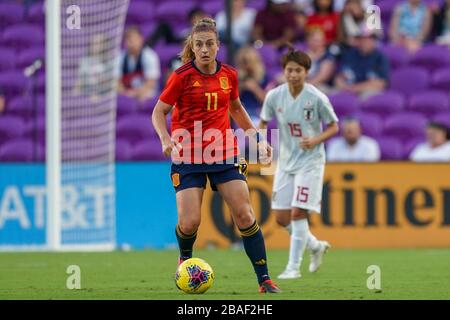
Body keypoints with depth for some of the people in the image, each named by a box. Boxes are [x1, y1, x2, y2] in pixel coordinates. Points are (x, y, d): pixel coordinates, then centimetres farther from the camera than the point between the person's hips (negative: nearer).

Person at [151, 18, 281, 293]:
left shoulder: (229, 75, 3)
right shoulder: (182, 77, -8)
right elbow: (159, 112, -2)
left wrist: (258, 137, 18)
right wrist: (166, 139, -20)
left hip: (224, 153, 3)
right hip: (188, 156, -3)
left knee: (245, 215, -7)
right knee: (189, 222, -12)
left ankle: (264, 280, -2)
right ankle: (185, 259, 23)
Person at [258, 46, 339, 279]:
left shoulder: (317, 98, -14)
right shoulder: (274, 96, -5)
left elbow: (333, 127, -2)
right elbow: (263, 122, 9)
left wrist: (316, 140, -20)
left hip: (310, 161, -5)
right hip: (285, 161, 5)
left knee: (298, 213, -13)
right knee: (281, 217, 4)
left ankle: (294, 267, -3)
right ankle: (315, 246, 30)